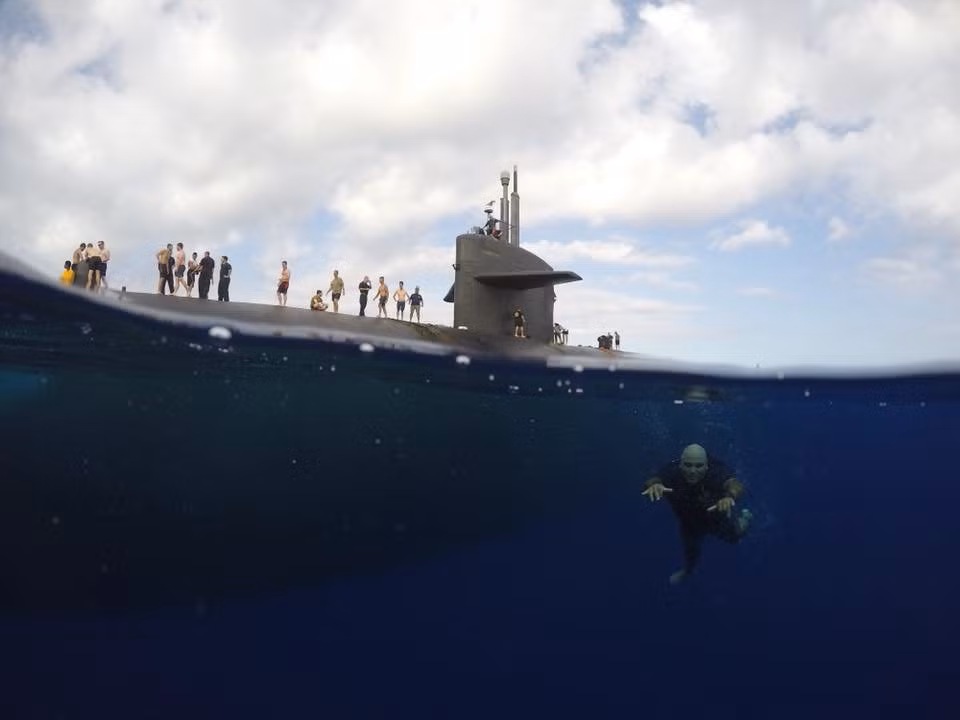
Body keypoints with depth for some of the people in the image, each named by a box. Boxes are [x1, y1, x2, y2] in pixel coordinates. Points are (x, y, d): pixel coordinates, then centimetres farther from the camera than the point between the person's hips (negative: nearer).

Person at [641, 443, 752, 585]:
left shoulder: (716, 472, -42)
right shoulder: (672, 472, -39)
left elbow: (735, 485, -58)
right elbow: (658, 477, -57)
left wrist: (730, 496, -82)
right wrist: (654, 483, -81)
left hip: (717, 519, -1)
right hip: (689, 522, 1)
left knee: (733, 537, 26)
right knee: (690, 547, 24)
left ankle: (743, 517, 59)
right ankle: (687, 569, 59)